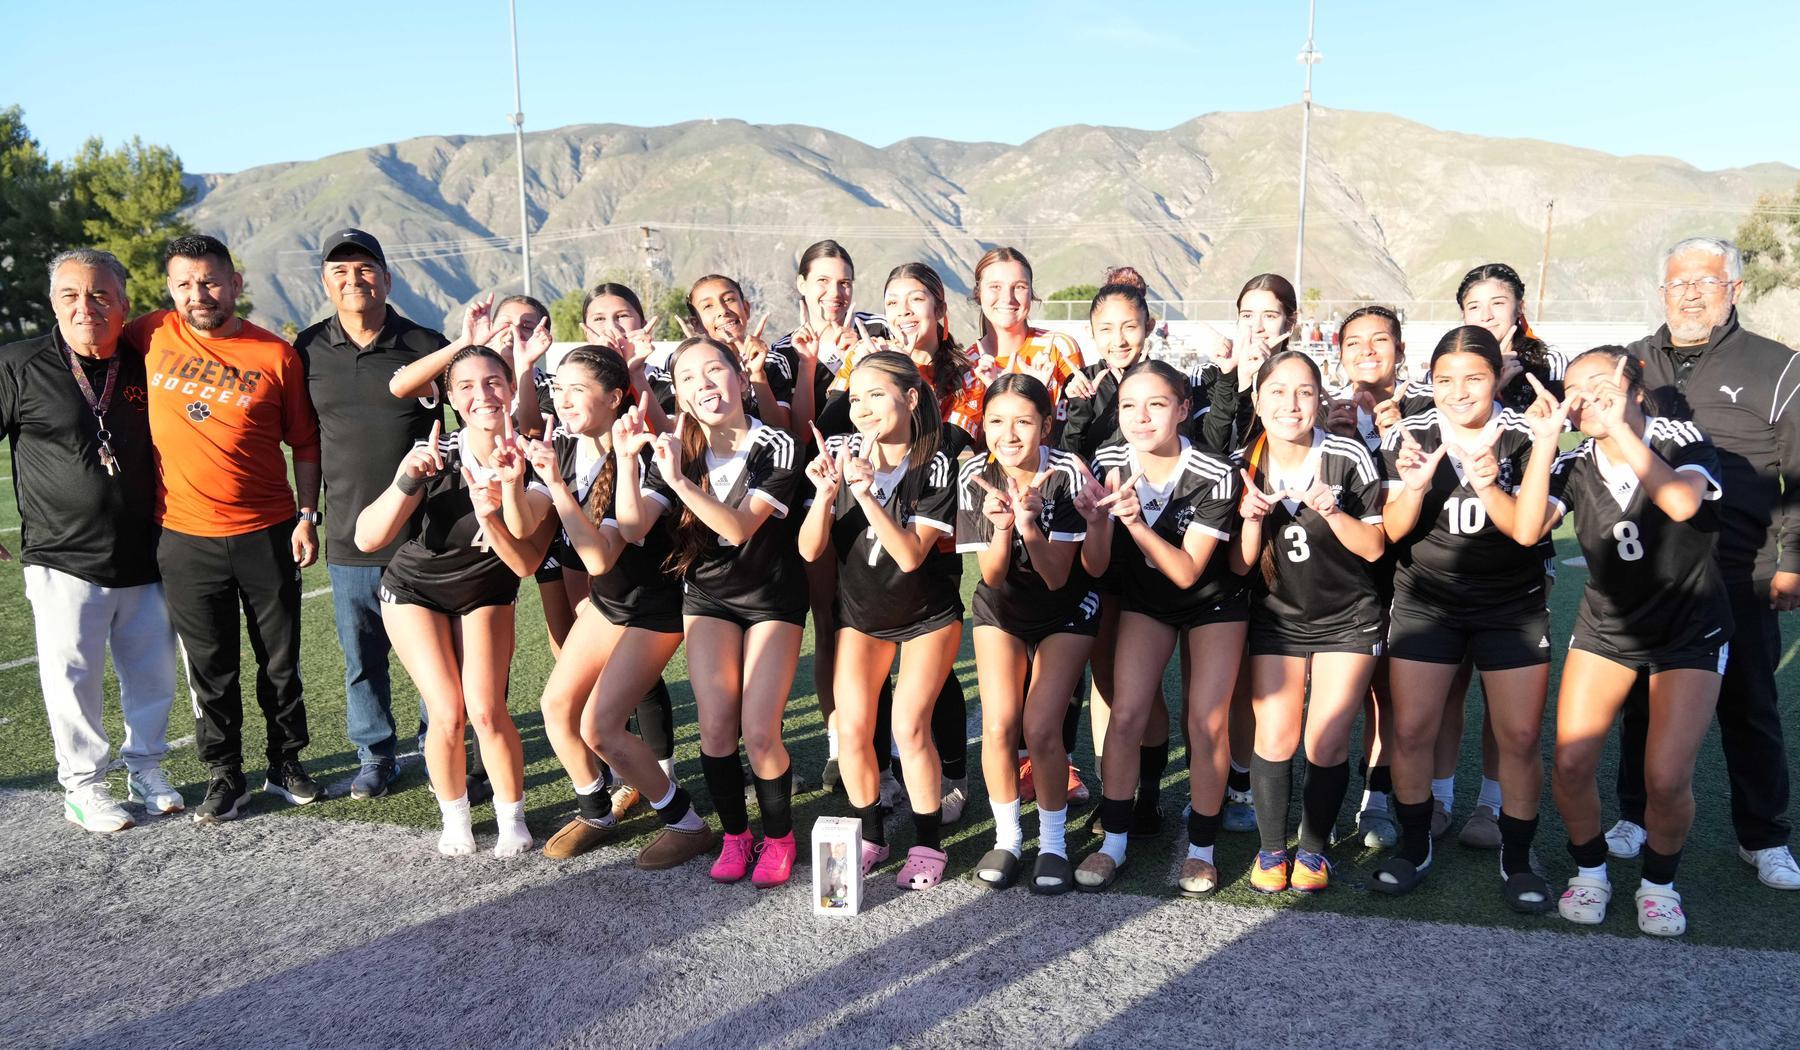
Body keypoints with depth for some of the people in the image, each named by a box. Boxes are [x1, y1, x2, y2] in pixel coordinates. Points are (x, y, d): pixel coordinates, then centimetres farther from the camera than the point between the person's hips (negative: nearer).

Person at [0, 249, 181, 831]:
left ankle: (145, 767, 30)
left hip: (145, 561, 3)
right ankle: (82, 786, 21)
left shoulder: (146, 365, 4)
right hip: (65, 563, -3)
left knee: (154, 673, 11)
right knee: (73, 676, 4)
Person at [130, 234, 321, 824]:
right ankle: (224, 777, 22)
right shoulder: (151, 337, 1)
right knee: (210, 667, 9)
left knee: (280, 660, 10)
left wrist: (307, 517, -2)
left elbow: (304, 443, 3)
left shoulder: (277, 354, -3)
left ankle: (287, 764, 26)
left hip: (267, 533, -1)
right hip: (185, 537, 1)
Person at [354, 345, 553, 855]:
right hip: (416, 590, -1)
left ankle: (513, 818, 10)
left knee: (486, 710, -14)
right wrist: (409, 480, -45)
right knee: (448, 713, -12)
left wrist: (490, 515, -41)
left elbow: (524, 565, -24)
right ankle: (454, 818, 15)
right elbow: (367, 539, -31)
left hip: (485, 593, 1)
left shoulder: (529, 460, -22)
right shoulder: (433, 456, -25)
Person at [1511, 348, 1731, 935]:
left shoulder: (1681, 441, -15)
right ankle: (1589, 872, 19)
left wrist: (1621, 429, -40)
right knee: (1570, 764, -7)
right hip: (1605, 627, 3)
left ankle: (1659, 882, 16)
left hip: (1690, 632, -3)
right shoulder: (1575, 466, -7)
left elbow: (1683, 502, -37)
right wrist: (1544, 442, -27)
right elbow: (1525, 531, -23)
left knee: (1667, 778, -13)